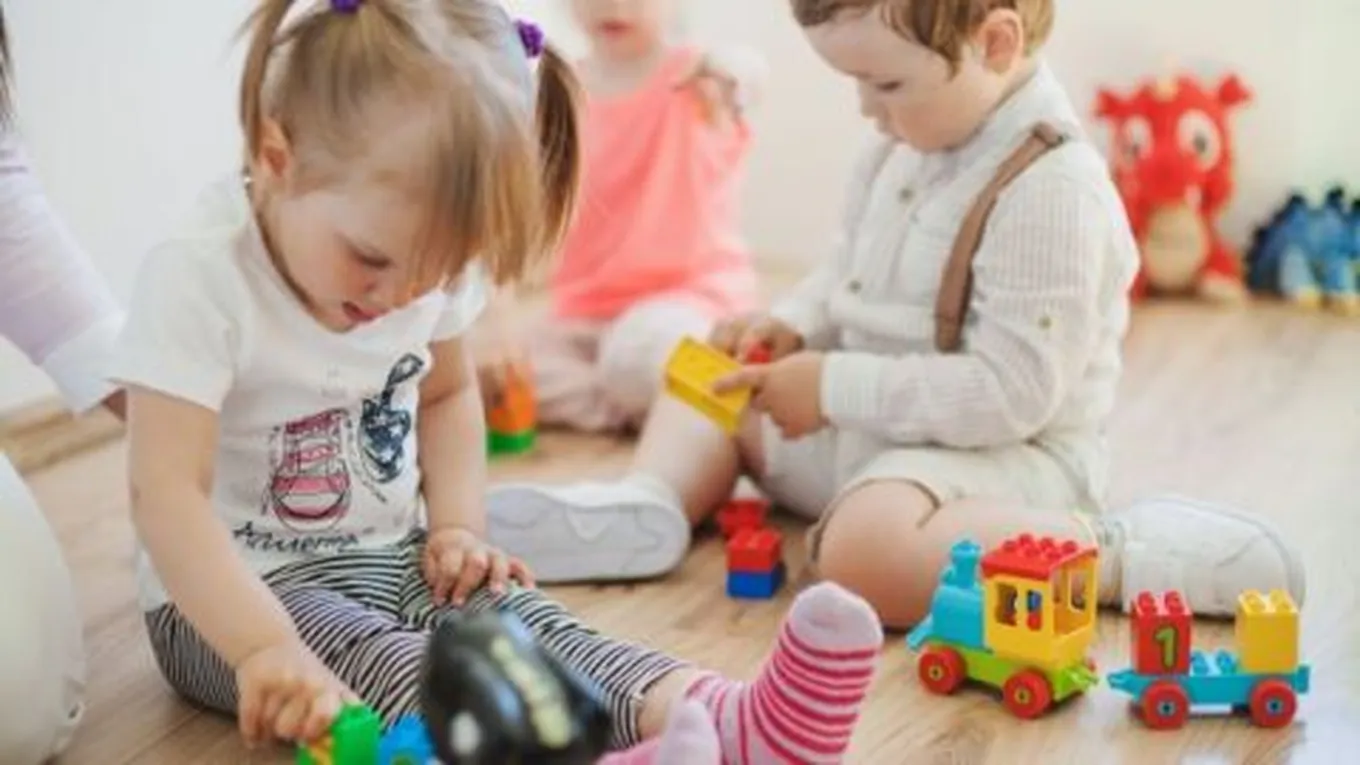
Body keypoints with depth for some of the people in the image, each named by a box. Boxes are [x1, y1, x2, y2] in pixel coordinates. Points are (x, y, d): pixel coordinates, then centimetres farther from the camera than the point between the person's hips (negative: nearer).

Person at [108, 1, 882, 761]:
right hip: (235, 592, -5)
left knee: (520, 620, -22)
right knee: (367, 656, -33)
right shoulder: (199, 278, -24)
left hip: (390, 559, 6)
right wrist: (265, 649, -43)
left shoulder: (425, 258, -3)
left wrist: (458, 527, -2)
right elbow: (168, 495, -30)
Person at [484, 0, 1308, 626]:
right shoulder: (910, 147, 3)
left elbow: (1010, 395, -29)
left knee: (867, 548, -40)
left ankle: (1126, 549, -26)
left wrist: (834, 387, -24)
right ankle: (649, 503, -13)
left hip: (1004, 453, -10)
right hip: (872, 431, 10)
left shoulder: (1050, 190, -25)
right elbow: (849, 274, 19)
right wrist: (792, 327, -3)